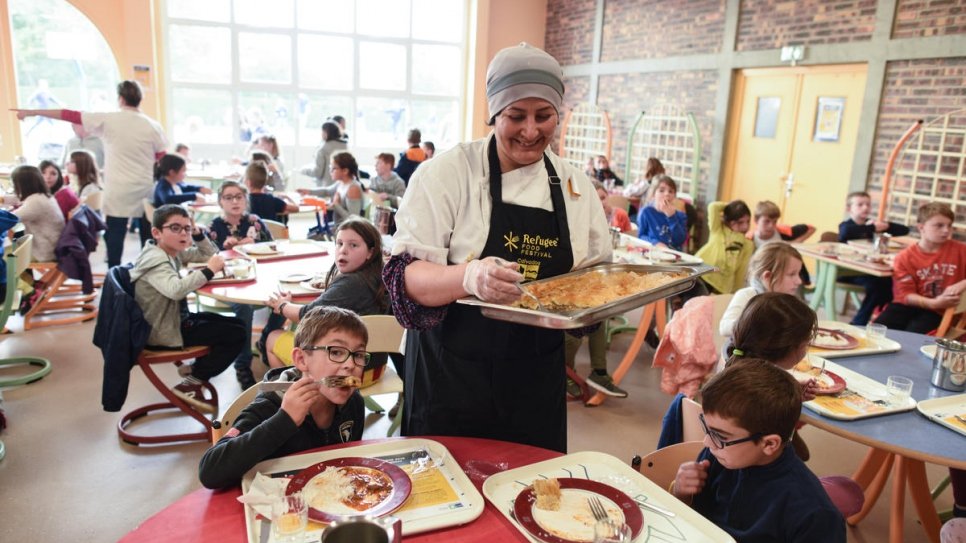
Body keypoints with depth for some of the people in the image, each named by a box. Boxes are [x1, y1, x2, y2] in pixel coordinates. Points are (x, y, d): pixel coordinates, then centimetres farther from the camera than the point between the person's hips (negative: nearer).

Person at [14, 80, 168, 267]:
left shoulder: (108, 120, -4)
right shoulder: (153, 126, 1)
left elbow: (70, 115, 1)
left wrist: (32, 112, 11)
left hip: (119, 190, -2)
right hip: (147, 190, 2)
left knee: (115, 234, 4)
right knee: (148, 236, 8)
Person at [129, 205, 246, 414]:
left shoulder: (174, 251, 5)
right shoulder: (156, 259, -23)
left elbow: (210, 255, 16)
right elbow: (175, 290, -42)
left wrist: (199, 235, -2)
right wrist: (208, 271, -32)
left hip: (177, 319, 10)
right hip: (164, 332, -10)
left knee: (236, 324, 15)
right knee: (236, 334, -11)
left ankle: (196, 368, 21)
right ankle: (190, 385, -3)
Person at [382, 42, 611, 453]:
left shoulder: (575, 186, 3)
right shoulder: (448, 173, -10)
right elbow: (406, 276, -15)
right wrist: (470, 276, -34)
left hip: (537, 383, 4)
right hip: (452, 377, -3)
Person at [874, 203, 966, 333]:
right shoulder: (905, 257, -1)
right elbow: (905, 294, -5)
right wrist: (934, 302, -20)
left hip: (936, 311, 0)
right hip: (909, 305, 1)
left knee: (913, 333, -31)